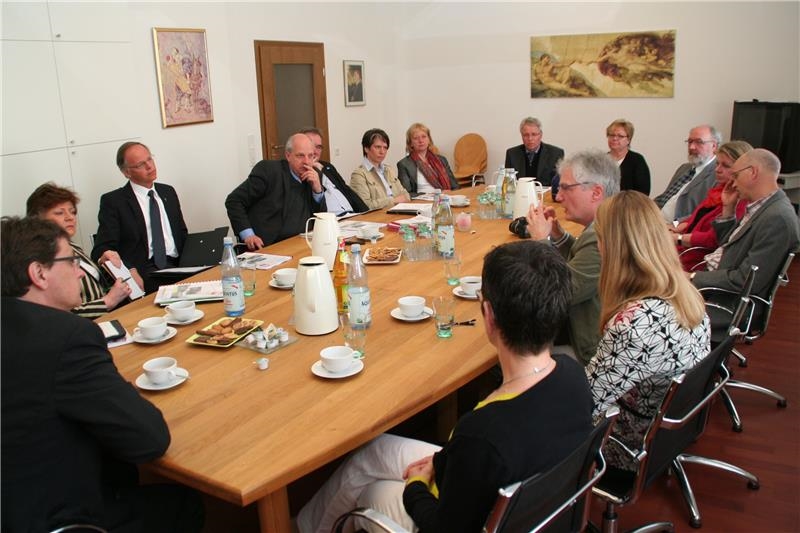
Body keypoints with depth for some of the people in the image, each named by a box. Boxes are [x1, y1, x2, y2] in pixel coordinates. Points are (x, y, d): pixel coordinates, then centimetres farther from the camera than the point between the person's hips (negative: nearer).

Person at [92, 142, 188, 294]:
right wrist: (131, 273, -24)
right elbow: (102, 252, -3)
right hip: (143, 272, -6)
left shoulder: (168, 192, 21)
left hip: (177, 265, 6)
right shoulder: (113, 201, 4)